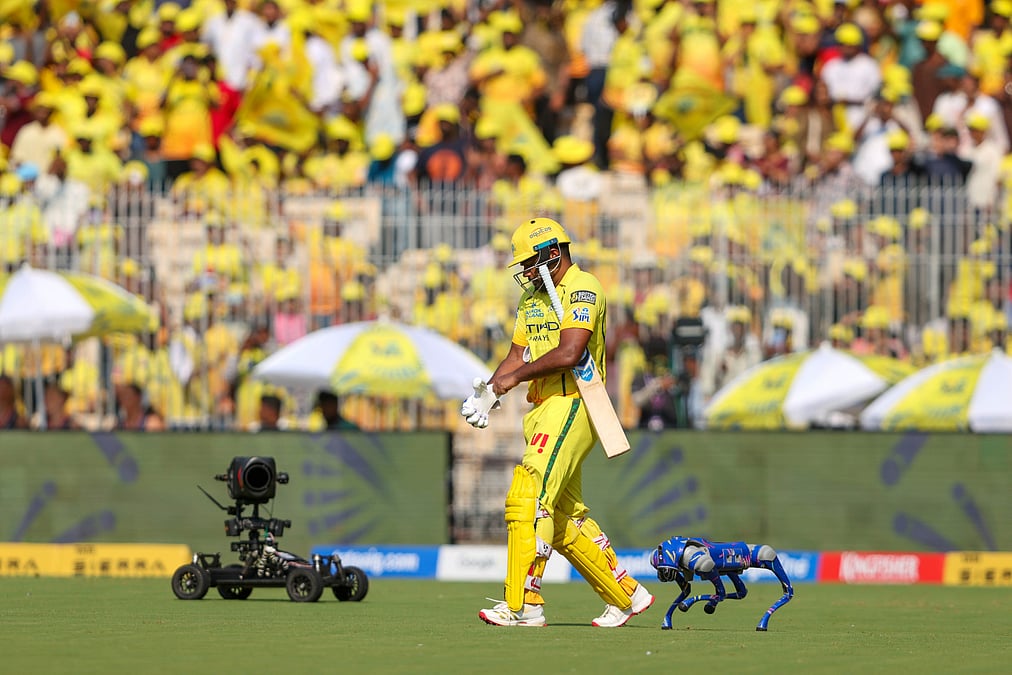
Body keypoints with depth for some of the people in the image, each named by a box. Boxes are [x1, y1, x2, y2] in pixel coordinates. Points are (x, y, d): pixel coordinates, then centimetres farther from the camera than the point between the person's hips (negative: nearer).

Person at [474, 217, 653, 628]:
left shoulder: (582, 288, -9)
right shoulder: (532, 298, 20)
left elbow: (569, 353, -20)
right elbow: (518, 356, 16)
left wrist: (514, 378, -16)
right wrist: (488, 391, -2)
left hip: (571, 405, -10)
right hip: (543, 412, 10)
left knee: (528, 499, -19)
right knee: (565, 519, 12)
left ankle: (524, 605, -21)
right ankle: (626, 595, 21)